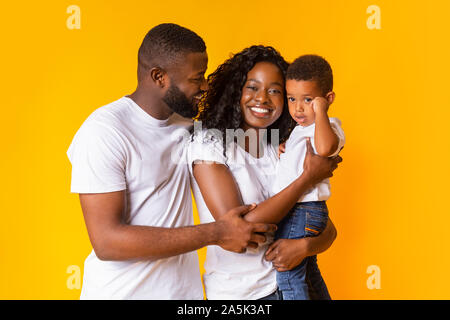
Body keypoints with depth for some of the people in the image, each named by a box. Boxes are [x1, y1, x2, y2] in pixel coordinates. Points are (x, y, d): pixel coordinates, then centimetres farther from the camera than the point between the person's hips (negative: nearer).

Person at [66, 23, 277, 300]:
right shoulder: (103, 131, -18)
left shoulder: (186, 124, 2)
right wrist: (215, 234, -26)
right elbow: (107, 242, -24)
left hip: (185, 288, 6)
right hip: (122, 291, -6)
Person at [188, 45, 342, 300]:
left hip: (285, 284, 4)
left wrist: (304, 246, -21)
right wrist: (308, 178, -19)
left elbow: (328, 230, 3)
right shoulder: (208, 143, -13)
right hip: (233, 291, -4)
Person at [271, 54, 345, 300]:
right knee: (308, 271, 22)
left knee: (288, 275, -5)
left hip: (303, 211, -10)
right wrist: (282, 150, 10)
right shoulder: (300, 128, 15)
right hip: (293, 209, 10)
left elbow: (324, 147, -40)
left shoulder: (329, 126, -14)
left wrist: (320, 111, -27)